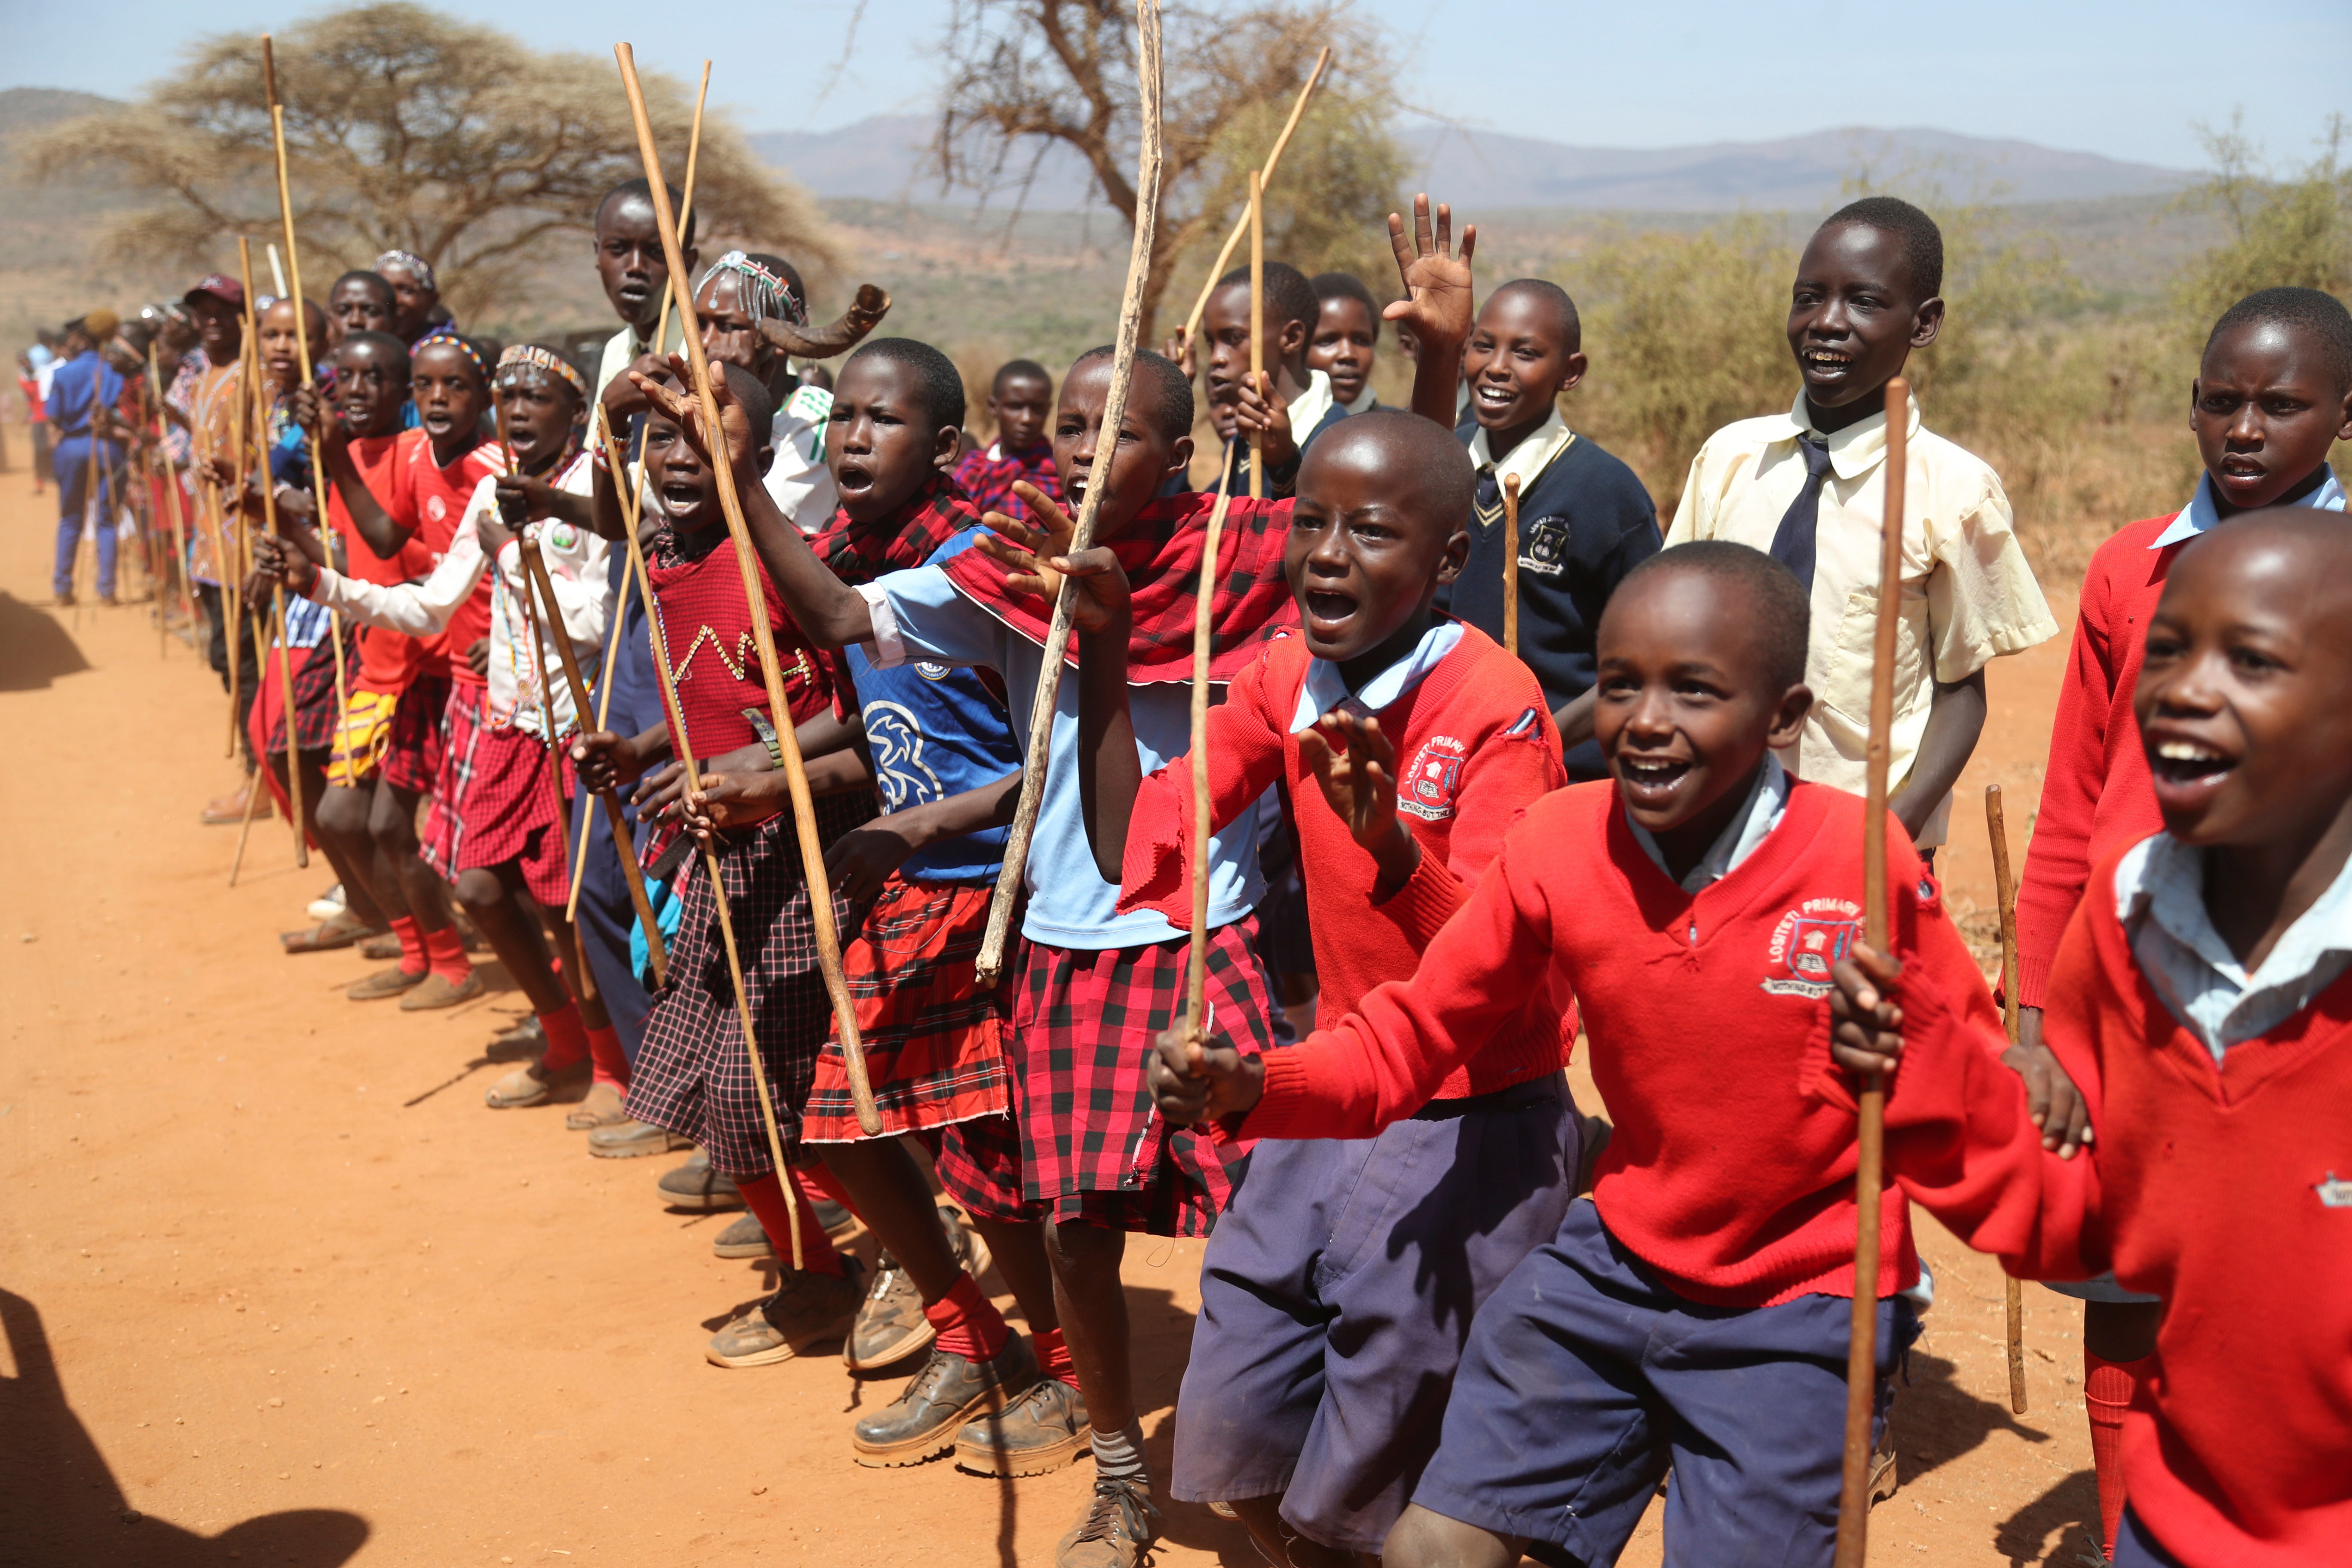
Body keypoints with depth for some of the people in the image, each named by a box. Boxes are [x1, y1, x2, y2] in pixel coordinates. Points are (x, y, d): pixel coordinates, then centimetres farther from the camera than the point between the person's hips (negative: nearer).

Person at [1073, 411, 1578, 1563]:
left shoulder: (1495, 705, -19)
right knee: (1231, 1442, 13)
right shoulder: (1287, 680, -2)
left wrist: (1392, 845, -44)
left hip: (1471, 1126, -6)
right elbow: (1130, 846, -2)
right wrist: (1103, 654, -9)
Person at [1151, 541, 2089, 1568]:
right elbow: (1405, 1041, -5)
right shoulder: (1557, 846, -11)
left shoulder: (1865, 869, -20)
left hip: (1797, 1312, -3)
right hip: (1618, 1262, 3)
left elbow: (1964, 1104, -8)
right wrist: (1250, 1088, -21)